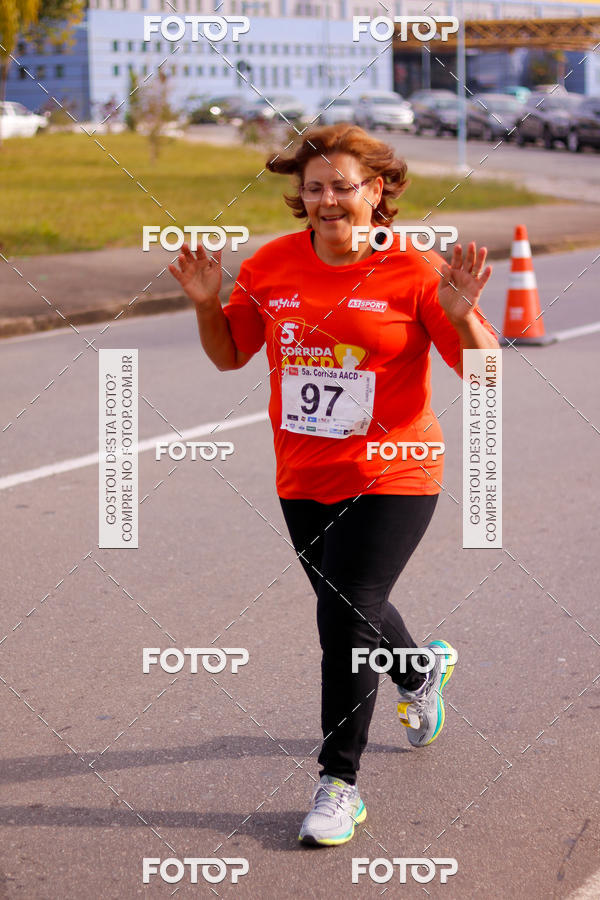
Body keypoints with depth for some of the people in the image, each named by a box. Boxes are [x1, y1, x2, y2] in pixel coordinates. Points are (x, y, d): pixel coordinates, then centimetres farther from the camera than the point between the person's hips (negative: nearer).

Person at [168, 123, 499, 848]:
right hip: (303, 480, 5)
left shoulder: (414, 272, -11)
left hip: (391, 477, -5)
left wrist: (461, 315, -28)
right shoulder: (270, 266, -1)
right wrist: (206, 304, -7)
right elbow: (229, 354, 12)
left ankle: (339, 783, 3)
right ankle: (420, 672, 57)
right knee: (351, 609, 22)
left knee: (345, 617, -13)